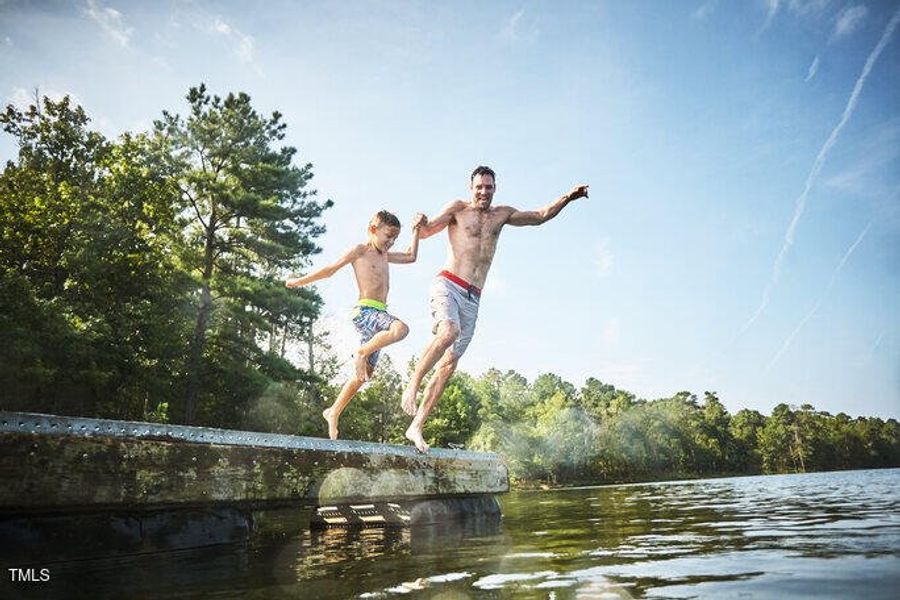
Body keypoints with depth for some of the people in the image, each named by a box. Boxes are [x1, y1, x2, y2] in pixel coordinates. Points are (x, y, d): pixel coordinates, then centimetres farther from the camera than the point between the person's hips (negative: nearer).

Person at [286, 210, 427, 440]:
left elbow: (411, 257, 37)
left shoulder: (384, 255, 25)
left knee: (363, 374, 5)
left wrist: (416, 230, 29)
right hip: (364, 311, -8)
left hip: (379, 315, 8)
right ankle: (361, 353, -18)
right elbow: (330, 269, 9)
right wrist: (300, 281, 15)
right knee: (401, 329, -36)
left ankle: (334, 412, 15)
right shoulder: (360, 250, 2)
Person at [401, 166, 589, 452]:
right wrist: (419, 224, -24)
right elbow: (425, 232, -1)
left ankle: (416, 427, 2)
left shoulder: (501, 215, 22)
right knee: (449, 331, -36)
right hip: (447, 285, -5)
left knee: (449, 365, -1)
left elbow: (541, 216, 28)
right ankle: (412, 386, -19)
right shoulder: (458, 208, 7)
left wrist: (567, 198, 15)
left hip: (473, 300, 5)